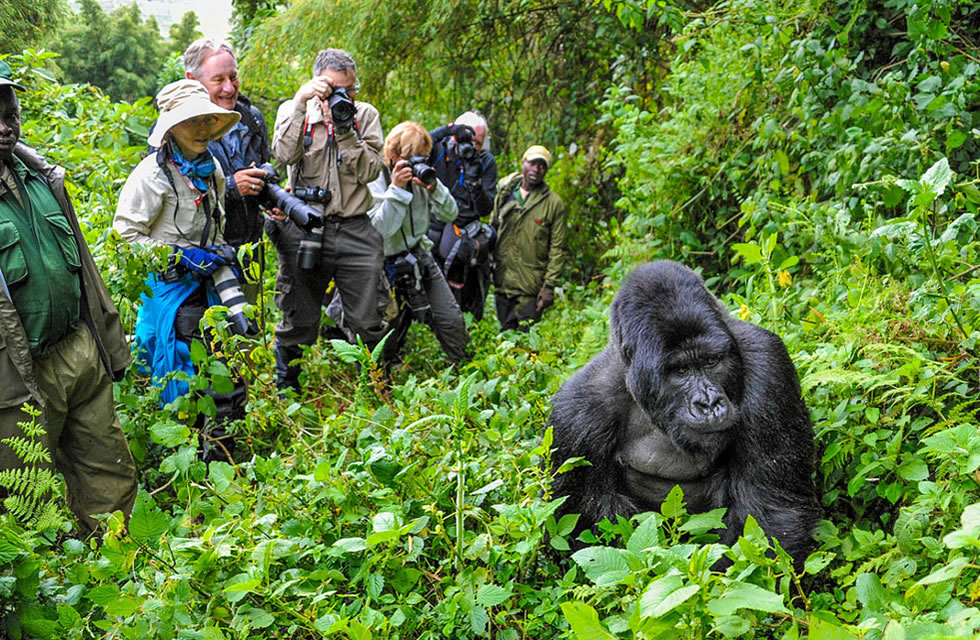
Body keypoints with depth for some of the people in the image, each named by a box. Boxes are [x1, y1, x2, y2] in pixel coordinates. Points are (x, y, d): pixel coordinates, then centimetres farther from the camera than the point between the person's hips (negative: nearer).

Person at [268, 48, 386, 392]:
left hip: (355, 231, 1)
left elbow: (370, 171, -3)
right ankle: (286, 392, 26)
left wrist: (345, 129, -12)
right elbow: (285, 155, -13)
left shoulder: (366, 115, 8)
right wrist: (300, 102, -16)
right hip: (303, 227, -1)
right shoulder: (294, 111, 6)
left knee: (369, 324, 1)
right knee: (298, 322, 7)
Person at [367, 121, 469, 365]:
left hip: (420, 258, 5)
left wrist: (434, 188, -17)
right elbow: (381, 230, -25)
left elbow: (450, 214, 1)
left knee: (453, 322, -2)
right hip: (389, 267, -4)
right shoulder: (374, 182, -14)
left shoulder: (420, 176, 0)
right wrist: (396, 189, -28)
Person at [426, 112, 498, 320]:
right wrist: (447, 129, -26)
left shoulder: (486, 162, 1)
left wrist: (475, 180, -19)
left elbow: (485, 209, -2)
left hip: (462, 239, 0)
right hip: (430, 231, 0)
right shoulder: (439, 149, -2)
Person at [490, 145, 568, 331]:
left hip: (531, 288, -3)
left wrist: (549, 286, -9)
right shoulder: (504, 194, 8)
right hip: (502, 282, 3)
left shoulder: (554, 203, -2)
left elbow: (558, 249, -3)